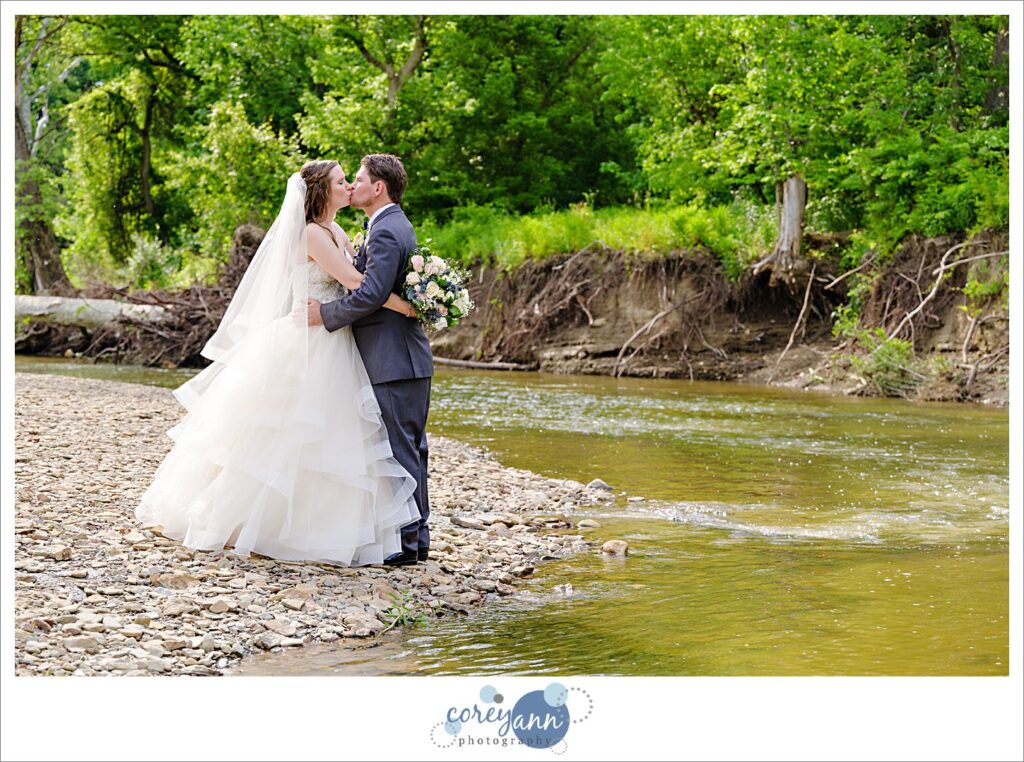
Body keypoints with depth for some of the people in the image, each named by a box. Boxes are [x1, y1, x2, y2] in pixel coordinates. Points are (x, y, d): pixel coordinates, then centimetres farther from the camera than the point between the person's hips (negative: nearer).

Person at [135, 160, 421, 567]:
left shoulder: (337, 234, 15)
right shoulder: (312, 233, -14)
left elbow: (363, 274, 9)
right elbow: (355, 282, -21)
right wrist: (407, 308, -19)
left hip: (330, 348, 9)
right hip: (306, 347, -9)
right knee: (283, 438, -2)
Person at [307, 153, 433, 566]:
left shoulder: (385, 232, -16)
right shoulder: (397, 226, 18)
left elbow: (371, 295, -24)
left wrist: (326, 314, -13)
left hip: (394, 362, -11)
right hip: (408, 360, 11)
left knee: (400, 451, -6)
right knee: (410, 449, 13)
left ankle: (407, 542, -2)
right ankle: (417, 536, 19)